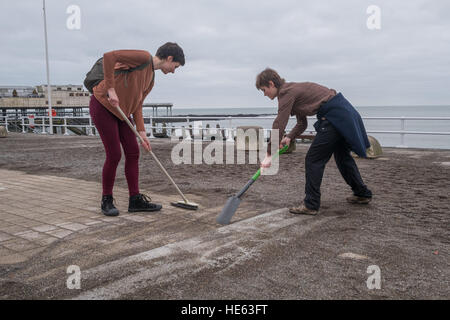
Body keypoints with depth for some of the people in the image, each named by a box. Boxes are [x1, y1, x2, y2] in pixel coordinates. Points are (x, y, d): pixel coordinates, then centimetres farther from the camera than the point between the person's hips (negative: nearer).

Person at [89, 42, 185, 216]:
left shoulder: (151, 78, 12)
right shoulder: (143, 57, -15)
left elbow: (137, 105, 10)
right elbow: (108, 56, -25)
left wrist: (142, 132, 0)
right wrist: (111, 89, -27)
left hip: (120, 110, 9)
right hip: (102, 105, -9)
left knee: (133, 152, 4)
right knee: (114, 155, -8)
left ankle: (136, 200, 11)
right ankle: (107, 201, 11)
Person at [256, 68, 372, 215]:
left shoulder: (286, 93, -12)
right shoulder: (292, 89, 18)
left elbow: (279, 126, -18)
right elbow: (302, 123, 23)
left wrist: (269, 154, -16)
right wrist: (289, 137, 7)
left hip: (334, 117, -10)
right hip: (344, 110, 10)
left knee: (313, 159, -6)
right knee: (342, 156, 22)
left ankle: (311, 205, 0)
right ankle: (362, 194, 36)